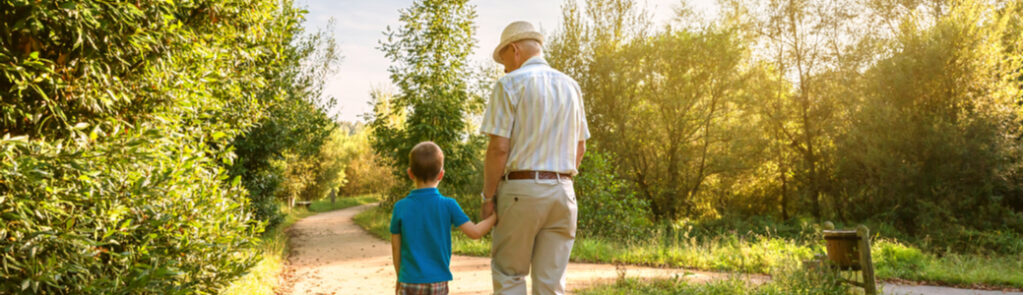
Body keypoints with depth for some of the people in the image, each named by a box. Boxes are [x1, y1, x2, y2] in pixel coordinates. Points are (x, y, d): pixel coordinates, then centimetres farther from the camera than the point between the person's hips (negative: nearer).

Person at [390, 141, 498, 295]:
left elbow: (396, 247, 1)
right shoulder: (448, 205, -9)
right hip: (438, 281, 0)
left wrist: (399, 276, 14)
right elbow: (475, 232, -7)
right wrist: (495, 215, 7)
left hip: (409, 282, 1)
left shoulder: (400, 207, -5)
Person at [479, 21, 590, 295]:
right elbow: (580, 148, 15)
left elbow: (498, 148, -12)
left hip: (520, 190, -5)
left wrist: (487, 197, -4)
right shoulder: (571, 86, 12)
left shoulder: (510, 84, -6)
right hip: (562, 191, 5)